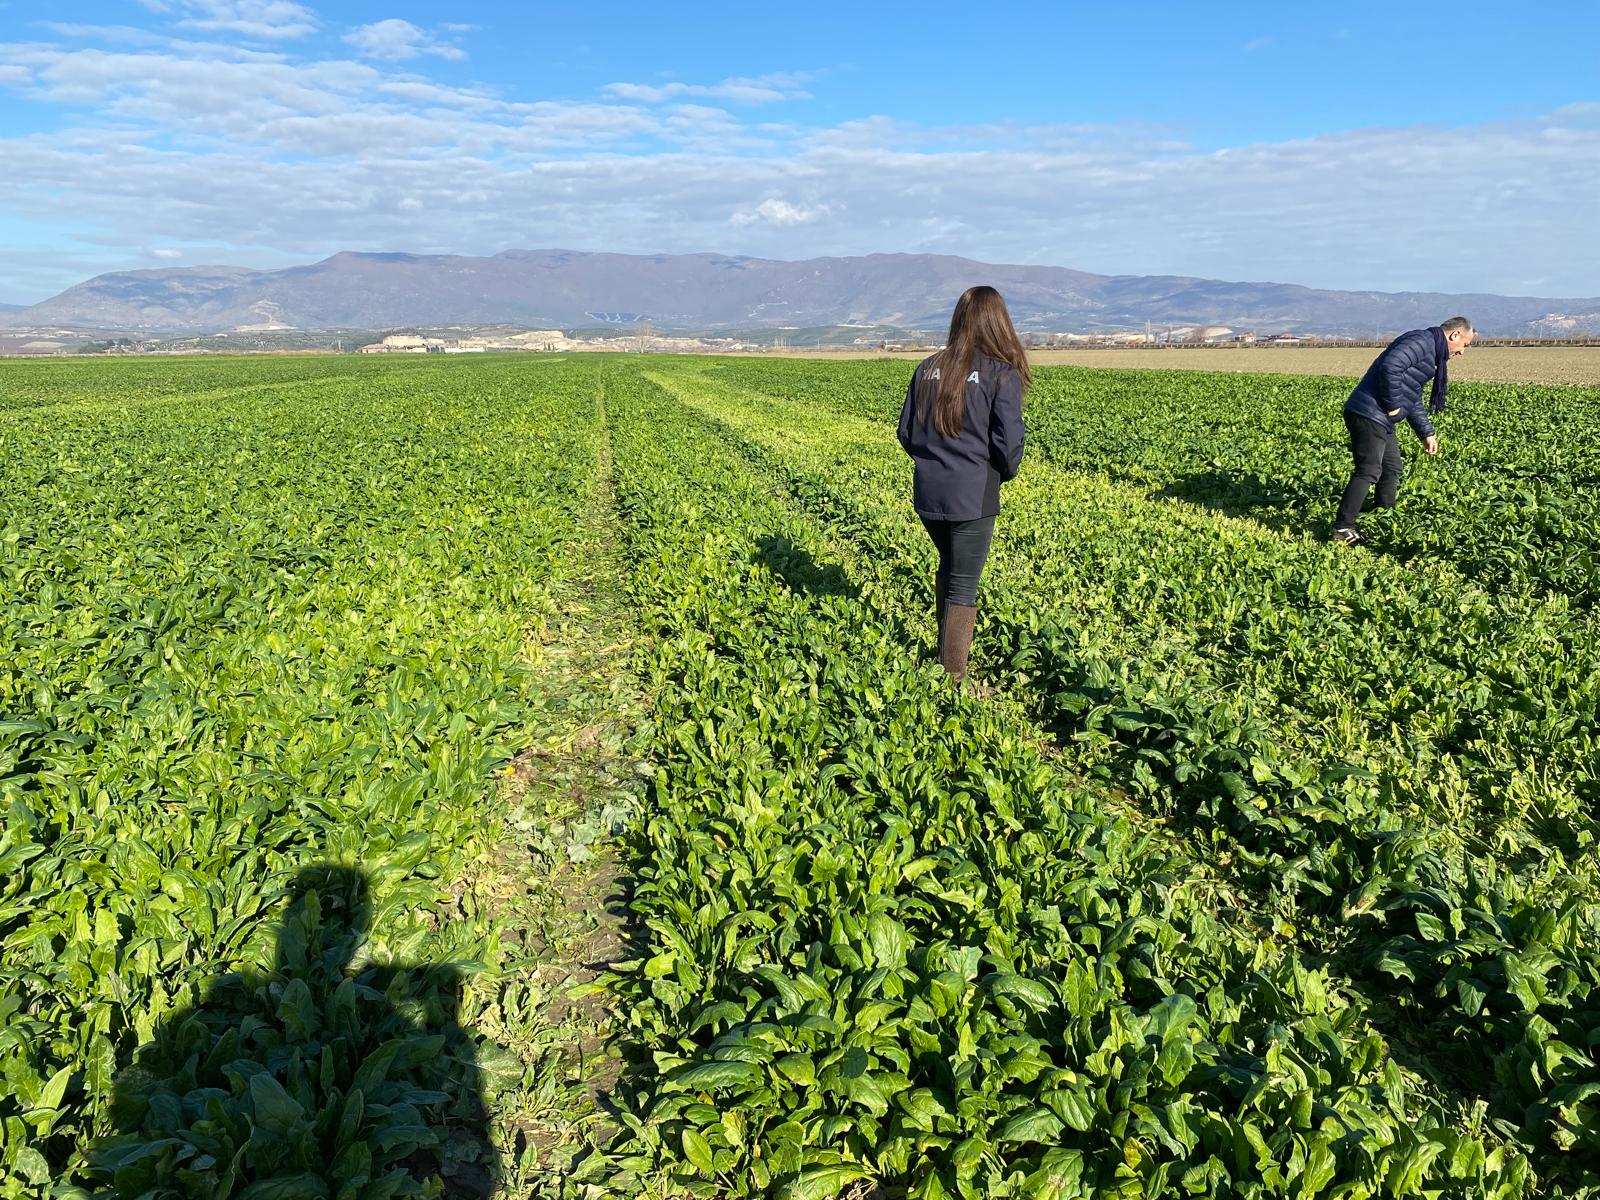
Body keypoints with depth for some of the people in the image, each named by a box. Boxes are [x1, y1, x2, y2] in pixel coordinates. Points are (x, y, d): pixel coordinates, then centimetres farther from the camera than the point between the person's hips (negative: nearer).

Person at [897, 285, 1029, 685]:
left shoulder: (928, 368, 5)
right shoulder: (1003, 374, -10)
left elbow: (906, 434, 8)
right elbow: (1009, 443, -13)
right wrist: (1004, 473, 8)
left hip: (927, 493, 5)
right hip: (972, 497, -5)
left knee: (948, 567, 25)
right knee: (963, 587, 4)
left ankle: (944, 656, 38)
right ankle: (953, 679, 9)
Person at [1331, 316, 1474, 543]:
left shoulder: (1429, 353, 25)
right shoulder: (1421, 341, -9)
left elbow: (1413, 400, 30)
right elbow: (1390, 367, -27)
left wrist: (1427, 432, 25)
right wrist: (1392, 404, -18)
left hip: (1381, 421, 11)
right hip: (1368, 415, -11)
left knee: (1393, 470, 17)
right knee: (1369, 472, -13)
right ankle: (1343, 529, -14)